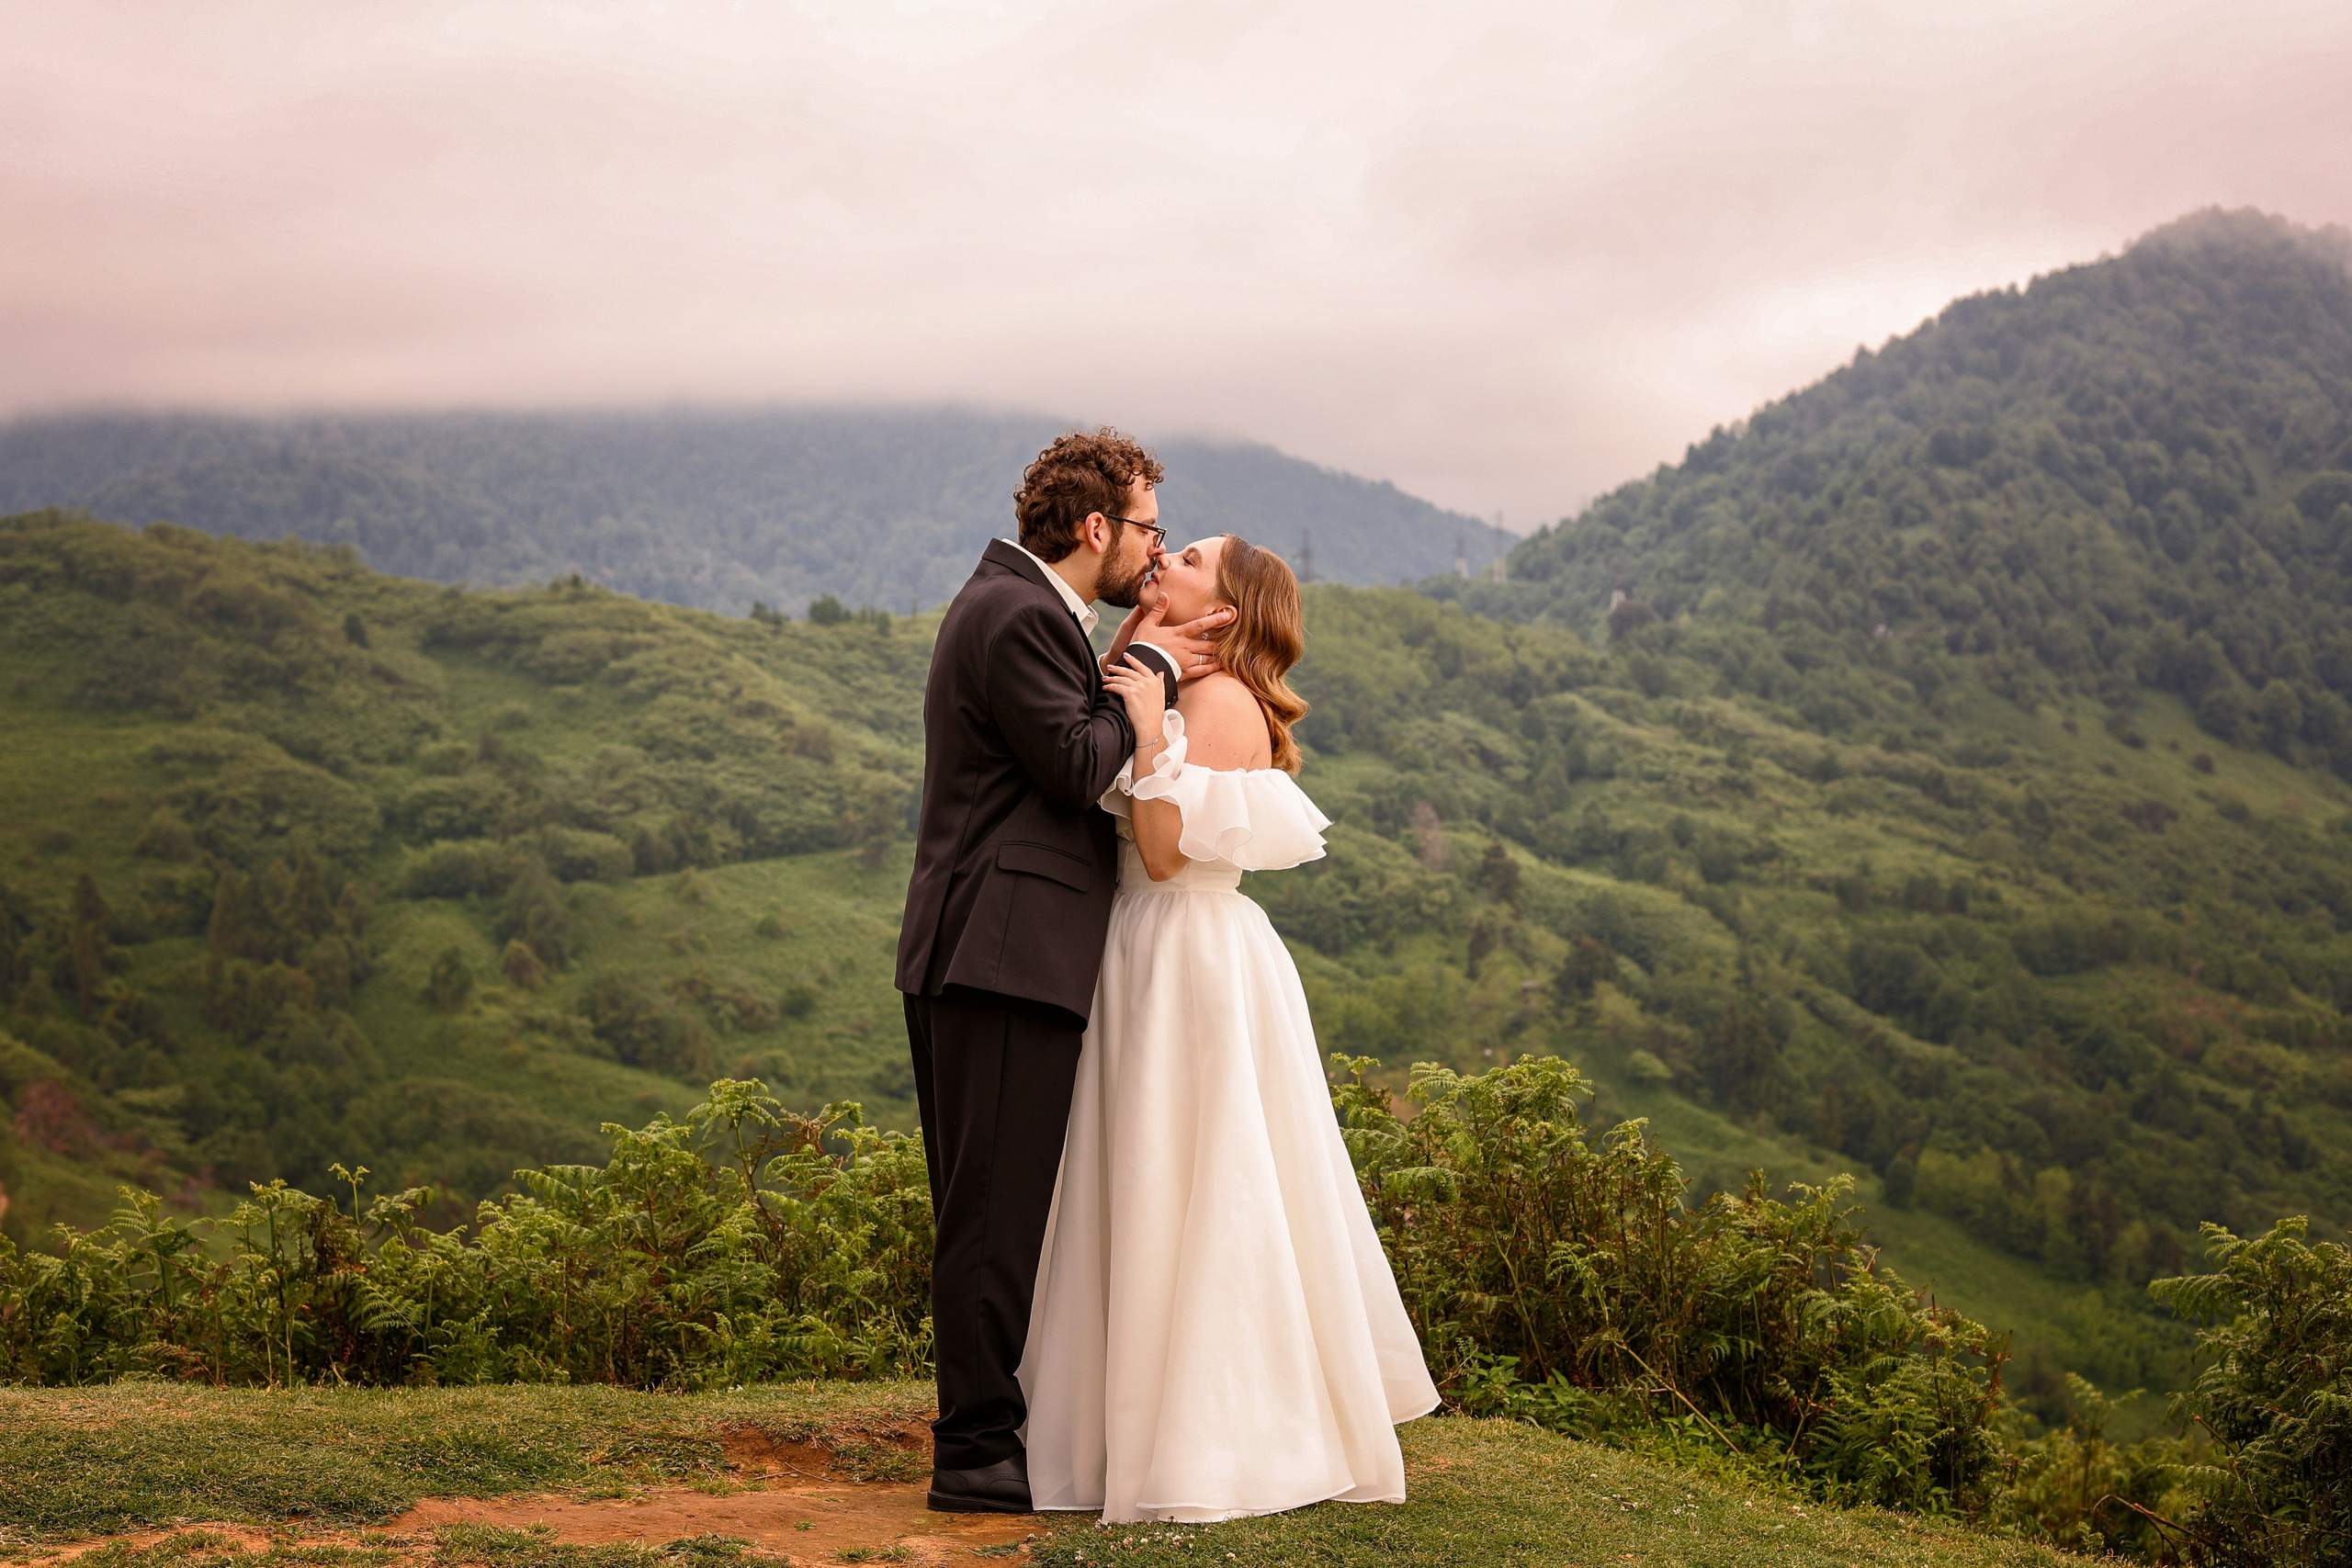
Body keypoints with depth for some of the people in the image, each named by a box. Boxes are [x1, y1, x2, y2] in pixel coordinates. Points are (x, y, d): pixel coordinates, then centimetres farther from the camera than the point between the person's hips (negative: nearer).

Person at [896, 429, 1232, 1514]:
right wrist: (1149, 671, -4)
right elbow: (1077, 766, -16)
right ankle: (976, 1449, -4)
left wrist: (1124, 662, 8)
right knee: (997, 1208, -7)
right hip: (1007, 950, -11)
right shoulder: (1020, 616, -13)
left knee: (991, 1207, 14)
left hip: (979, 956, 11)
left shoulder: (1010, 603, 21)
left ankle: (984, 1426, 22)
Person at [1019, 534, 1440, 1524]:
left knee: (1202, 1202, -3)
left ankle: (1226, 1446, 5)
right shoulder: (1171, 694, 15)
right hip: (1158, 957, 10)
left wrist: (1151, 732, -21)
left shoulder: (1221, 700, -13)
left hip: (1198, 960, -10)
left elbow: (1165, 850, -20)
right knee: (1162, 1201, 13)